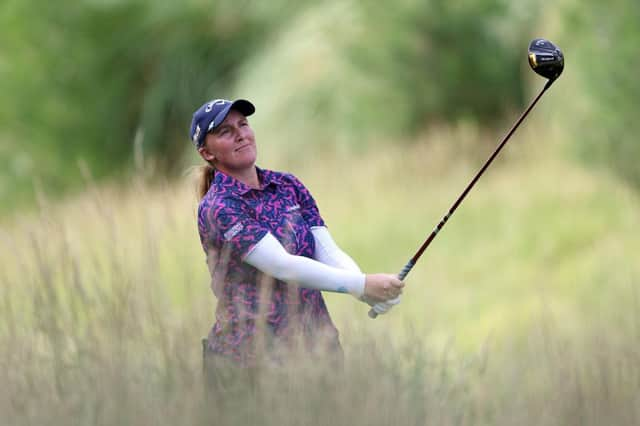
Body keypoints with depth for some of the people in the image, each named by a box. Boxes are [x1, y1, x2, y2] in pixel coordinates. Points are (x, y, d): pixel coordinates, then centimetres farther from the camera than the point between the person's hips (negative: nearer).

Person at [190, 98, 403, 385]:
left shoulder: (287, 186, 10)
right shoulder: (219, 208, -12)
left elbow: (328, 251, 0)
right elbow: (283, 266, -21)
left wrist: (371, 292, -20)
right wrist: (362, 285, -26)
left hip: (316, 338, 6)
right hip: (253, 352, -6)